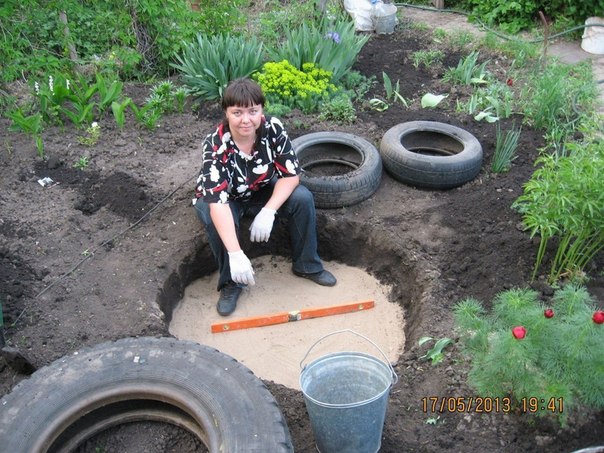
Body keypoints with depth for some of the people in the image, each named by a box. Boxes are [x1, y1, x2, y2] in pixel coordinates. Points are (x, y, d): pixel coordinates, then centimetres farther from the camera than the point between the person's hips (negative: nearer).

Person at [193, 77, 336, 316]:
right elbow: (217, 201, -42)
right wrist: (236, 254, -52)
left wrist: (268, 211, -36)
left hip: (262, 191, 3)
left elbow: (291, 174, -21)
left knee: (303, 198, -21)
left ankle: (306, 264, -1)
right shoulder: (215, 145, -34)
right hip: (225, 199, -3)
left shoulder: (273, 128, -25)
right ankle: (230, 283, -12)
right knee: (217, 220, -35)